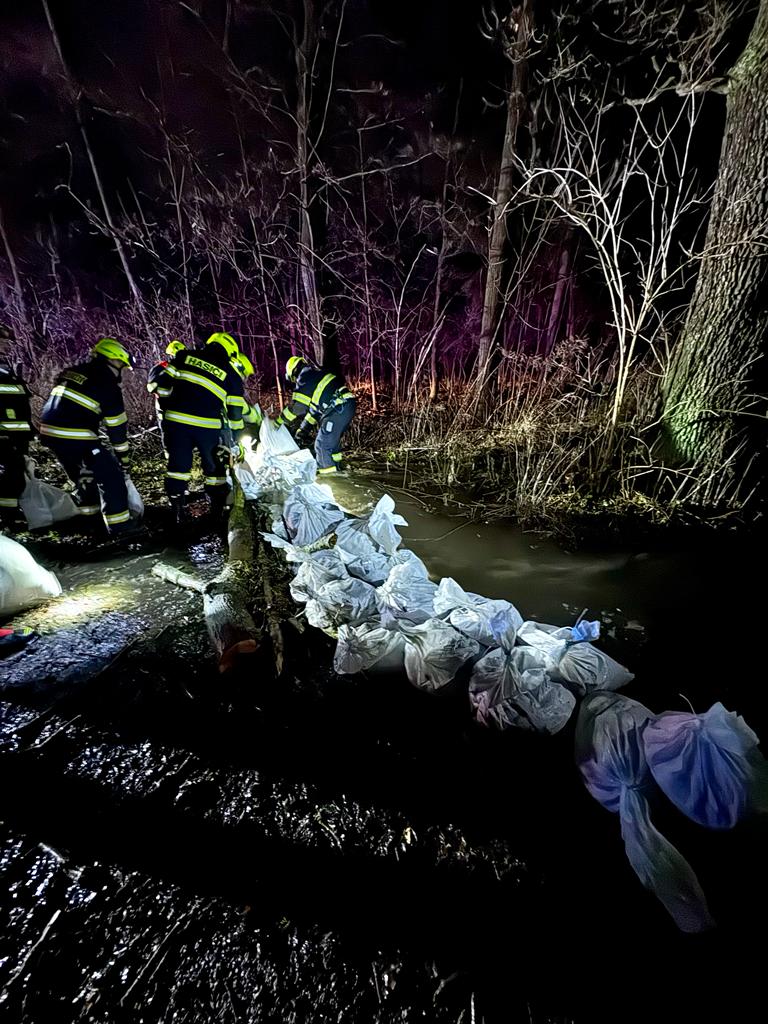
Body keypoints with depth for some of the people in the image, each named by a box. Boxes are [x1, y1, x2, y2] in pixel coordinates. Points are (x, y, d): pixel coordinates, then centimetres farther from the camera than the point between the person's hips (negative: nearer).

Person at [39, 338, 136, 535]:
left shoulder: (71, 372, 16)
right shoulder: (109, 386, -6)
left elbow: (63, 403, 21)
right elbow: (117, 429, -4)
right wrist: (124, 461, 4)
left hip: (49, 432, 8)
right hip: (76, 438, -8)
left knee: (81, 473, 26)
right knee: (111, 475, -2)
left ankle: (88, 512, 39)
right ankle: (119, 525, -4)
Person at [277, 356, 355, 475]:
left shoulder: (304, 378, 0)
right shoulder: (316, 374, 28)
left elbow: (296, 407, -3)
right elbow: (314, 407, 30)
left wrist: (279, 422, 10)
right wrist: (304, 428, 31)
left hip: (338, 409, -10)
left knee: (323, 443, -4)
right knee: (332, 439, 22)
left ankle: (327, 471, 1)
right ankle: (334, 467, 31)